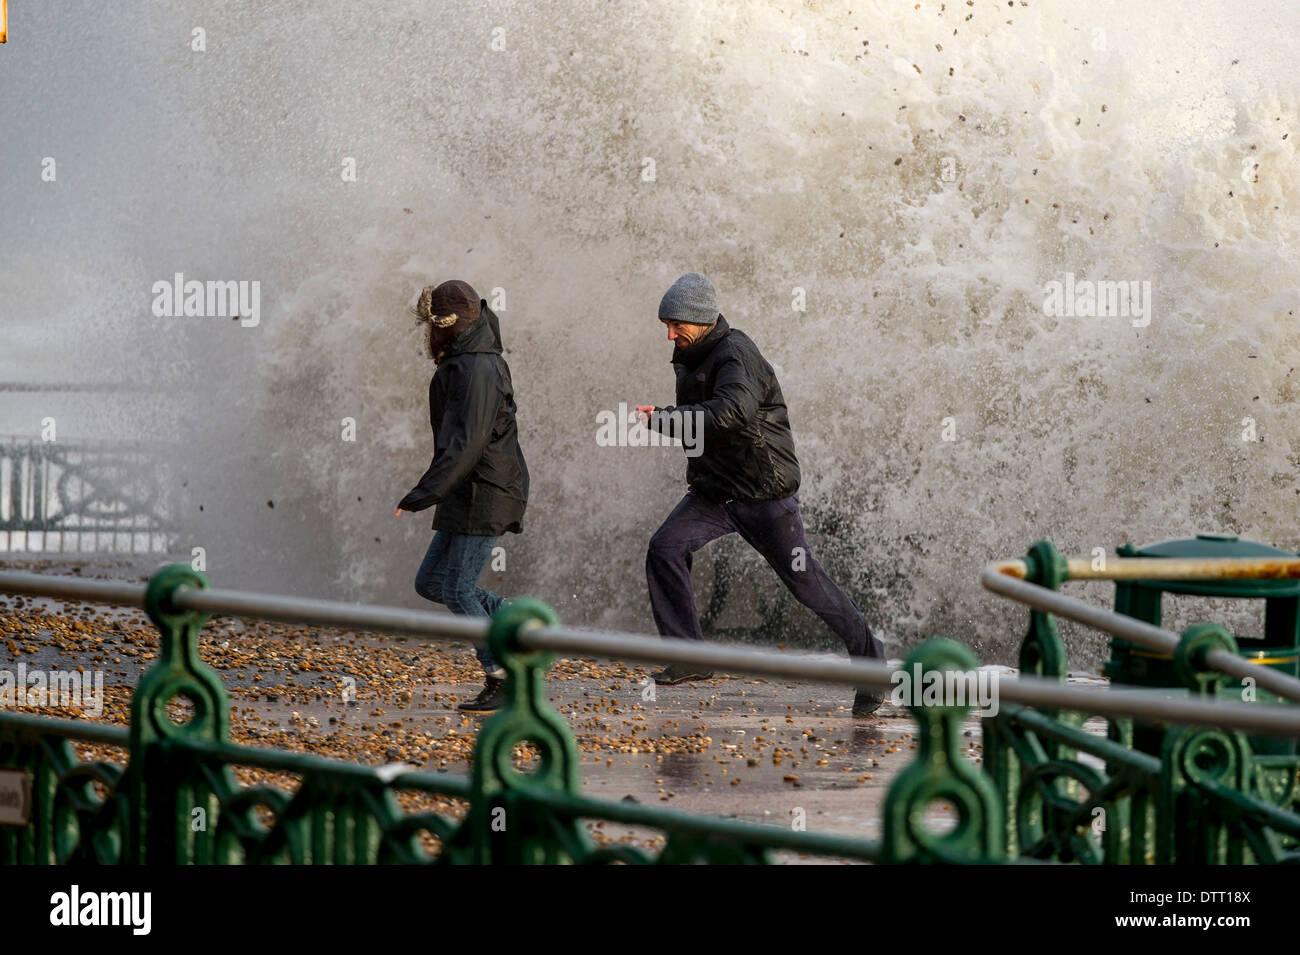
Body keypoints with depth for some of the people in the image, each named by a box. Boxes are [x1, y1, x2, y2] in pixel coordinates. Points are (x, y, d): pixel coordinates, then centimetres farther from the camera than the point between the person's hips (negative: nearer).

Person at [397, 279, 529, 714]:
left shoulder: (477, 371, -18)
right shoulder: (464, 363, 15)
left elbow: (466, 445, -26)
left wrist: (424, 494, -28)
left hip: (483, 498, -10)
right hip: (468, 498, 10)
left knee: (458, 589, -8)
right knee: (430, 583, 11)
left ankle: (502, 684, -3)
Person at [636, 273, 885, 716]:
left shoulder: (736, 354, -20)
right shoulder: (691, 357, 8)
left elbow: (733, 410, -40)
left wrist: (664, 418, -42)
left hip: (763, 492, -7)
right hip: (713, 489, 7)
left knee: (804, 580, -1)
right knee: (664, 549, -13)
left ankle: (866, 652, 18)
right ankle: (689, 658, -10)